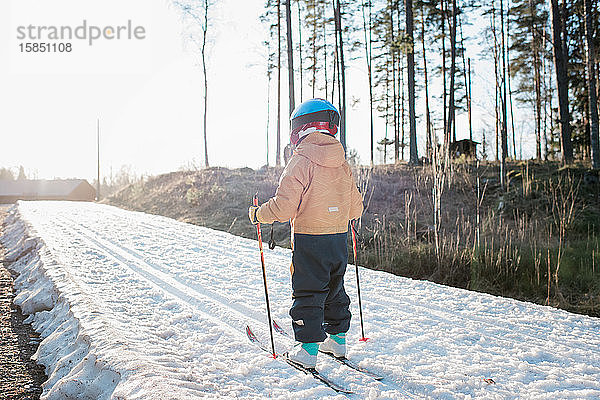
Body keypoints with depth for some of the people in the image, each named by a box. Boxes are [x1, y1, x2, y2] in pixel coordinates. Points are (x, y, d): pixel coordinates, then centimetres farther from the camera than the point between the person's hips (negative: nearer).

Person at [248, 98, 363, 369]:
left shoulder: (301, 161, -14)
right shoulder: (342, 164, 6)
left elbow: (284, 207, -19)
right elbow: (356, 208, 11)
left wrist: (258, 214, -2)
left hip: (309, 240, -6)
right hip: (339, 239, 6)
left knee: (307, 293, 3)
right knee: (335, 289, 19)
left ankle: (308, 349, 7)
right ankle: (338, 339, 30)